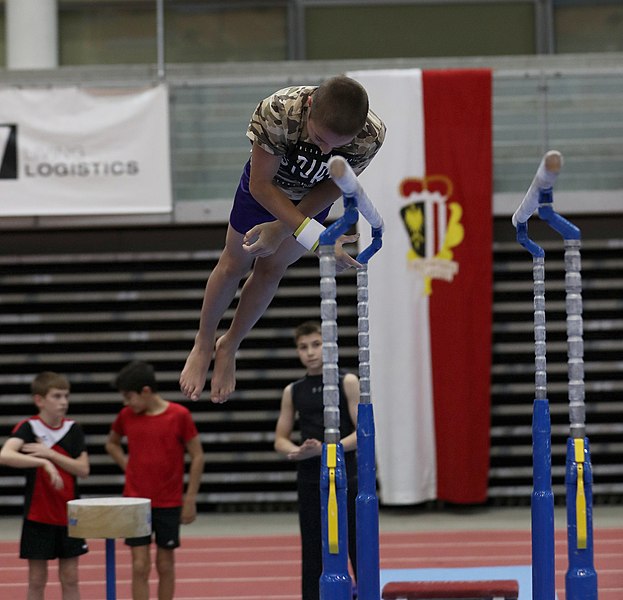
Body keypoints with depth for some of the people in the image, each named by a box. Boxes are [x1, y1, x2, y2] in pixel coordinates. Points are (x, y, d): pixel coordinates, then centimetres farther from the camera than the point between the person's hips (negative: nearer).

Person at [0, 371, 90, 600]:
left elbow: (83, 469, -6)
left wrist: (50, 454, -17)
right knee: (37, 580, 4)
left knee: (70, 578, 8)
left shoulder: (73, 429, 1)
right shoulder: (27, 428, -10)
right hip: (38, 515, -3)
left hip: (69, 515, 3)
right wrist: (43, 462, -36)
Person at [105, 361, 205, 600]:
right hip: (136, 501, 2)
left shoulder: (179, 415, -9)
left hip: (169, 504, -2)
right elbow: (111, 444, 20)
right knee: (140, 566, -4)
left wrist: (190, 499, -4)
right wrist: (128, 465, 4)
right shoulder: (126, 416, 0)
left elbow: (197, 457, -3)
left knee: (165, 565, 9)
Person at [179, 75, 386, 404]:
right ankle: (203, 344, 41)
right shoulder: (278, 111, -46)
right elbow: (261, 184, -34)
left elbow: (334, 187, -21)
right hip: (266, 185, -2)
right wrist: (316, 237, -43)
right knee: (235, 263, 16)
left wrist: (282, 228, -23)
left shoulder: (371, 136, -40)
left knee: (271, 270, 15)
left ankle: (229, 347, 40)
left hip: (312, 196, 2)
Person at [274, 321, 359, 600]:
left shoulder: (347, 383, 0)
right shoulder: (293, 391, 10)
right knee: (312, 554, 4)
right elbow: (280, 440, 13)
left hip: (345, 478, -3)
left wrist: (325, 449, -18)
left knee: (359, 550, -3)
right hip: (309, 480, 3)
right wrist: (299, 451, -10)